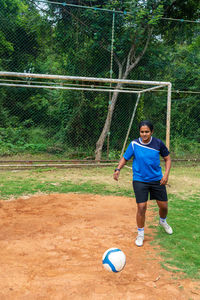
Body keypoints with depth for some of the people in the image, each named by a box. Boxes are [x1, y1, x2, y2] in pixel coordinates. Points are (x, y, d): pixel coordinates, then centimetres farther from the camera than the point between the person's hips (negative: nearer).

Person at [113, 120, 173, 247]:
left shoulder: (158, 143, -7)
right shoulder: (134, 144, -10)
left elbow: (167, 158, 4)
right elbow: (125, 158, 0)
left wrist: (166, 174, -8)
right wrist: (118, 169, -18)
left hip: (157, 180, 2)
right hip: (140, 180, -2)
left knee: (164, 205, 10)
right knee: (141, 207, -8)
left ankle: (163, 221, 46)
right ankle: (140, 234, 16)